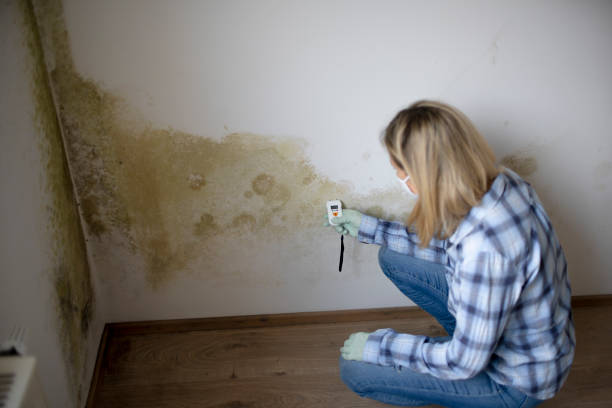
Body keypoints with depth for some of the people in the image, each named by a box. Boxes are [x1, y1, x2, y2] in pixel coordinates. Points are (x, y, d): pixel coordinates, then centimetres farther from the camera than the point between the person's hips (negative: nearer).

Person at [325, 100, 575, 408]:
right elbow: (448, 244, 7)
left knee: (355, 369, -8)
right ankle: (468, 333, 14)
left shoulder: (485, 249, -40)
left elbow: (464, 362, -27)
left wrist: (379, 346, -14)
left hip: (517, 382, -8)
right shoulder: (497, 183, -13)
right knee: (391, 256, 6)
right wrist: (369, 228, 11)